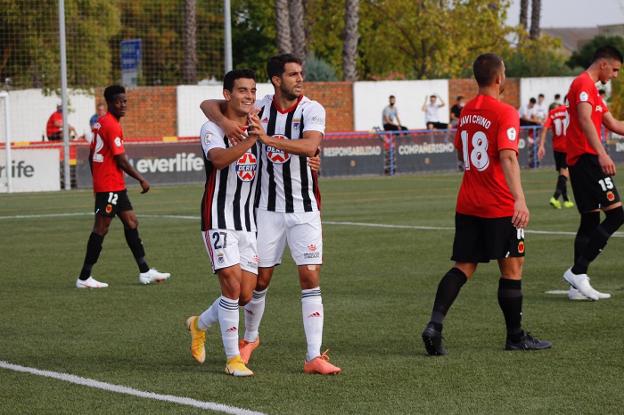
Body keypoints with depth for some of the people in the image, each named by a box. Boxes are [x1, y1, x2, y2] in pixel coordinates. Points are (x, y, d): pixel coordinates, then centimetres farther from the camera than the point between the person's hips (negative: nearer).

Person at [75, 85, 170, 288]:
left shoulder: (100, 123, 14)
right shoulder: (112, 126, -16)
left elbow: (91, 156, 18)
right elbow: (121, 161, -17)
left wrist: (97, 180, 25)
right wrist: (141, 179, -8)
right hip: (110, 186, -10)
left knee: (131, 222, 12)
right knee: (101, 228, -7)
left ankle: (145, 272, 15)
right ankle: (84, 278, -4)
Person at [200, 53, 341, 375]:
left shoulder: (312, 110, -7)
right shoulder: (260, 107, -1)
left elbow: (310, 146, -26)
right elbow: (208, 104, 2)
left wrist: (267, 138, -33)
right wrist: (224, 122, -19)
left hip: (304, 208, -1)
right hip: (267, 207, 2)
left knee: (310, 278, -8)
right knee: (260, 279, 10)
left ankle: (314, 357, -7)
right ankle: (250, 337, 36)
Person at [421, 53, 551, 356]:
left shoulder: (466, 112, 11)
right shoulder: (505, 113, -13)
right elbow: (507, 157, -25)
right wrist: (519, 198, -33)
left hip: (467, 204, 7)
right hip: (500, 206, -7)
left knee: (463, 267, 7)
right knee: (512, 268, 5)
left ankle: (434, 324, -11)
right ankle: (515, 336, 13)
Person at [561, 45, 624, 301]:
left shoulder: (590, 88, 24)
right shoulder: (584, 84, -9)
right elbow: (585, 120, -24)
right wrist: (602, 154, -34)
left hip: (579, 161, 11)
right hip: (587, 158, -11)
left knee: (590, 221, 10)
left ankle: (578, 285, 7)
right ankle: (578, 271, -15)